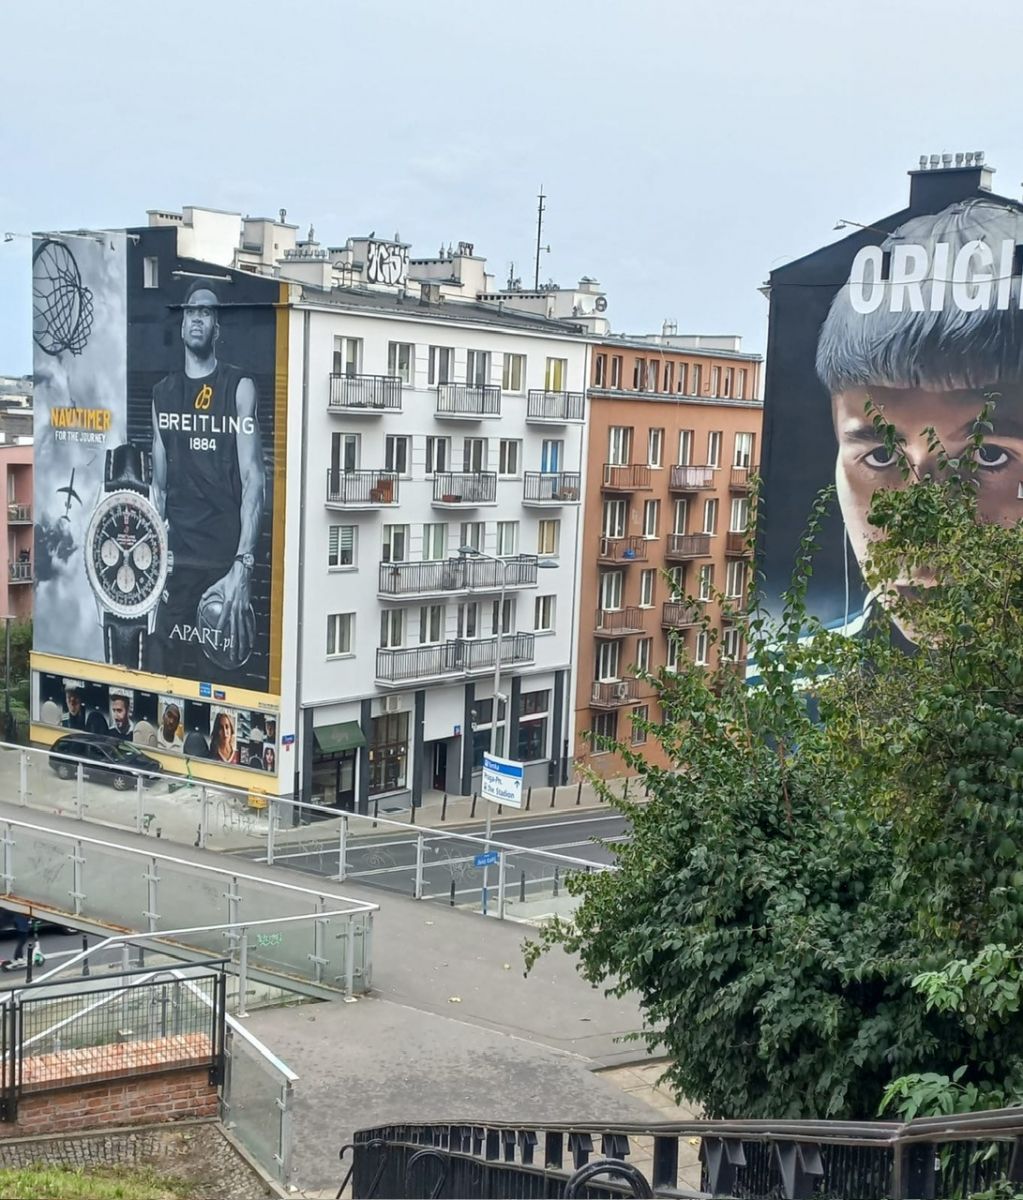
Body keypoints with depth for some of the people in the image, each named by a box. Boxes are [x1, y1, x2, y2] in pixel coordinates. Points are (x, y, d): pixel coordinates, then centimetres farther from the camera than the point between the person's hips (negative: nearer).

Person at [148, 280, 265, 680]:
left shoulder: (239, 388, 0)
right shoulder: (163, 394, 13)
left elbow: (253, 479, -7)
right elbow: (159, 485, 14)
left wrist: (242, 566, -17)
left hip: (225, 561, -4)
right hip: (176, 558, 4)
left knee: (217, 675, -1)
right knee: (163, 672, 3)